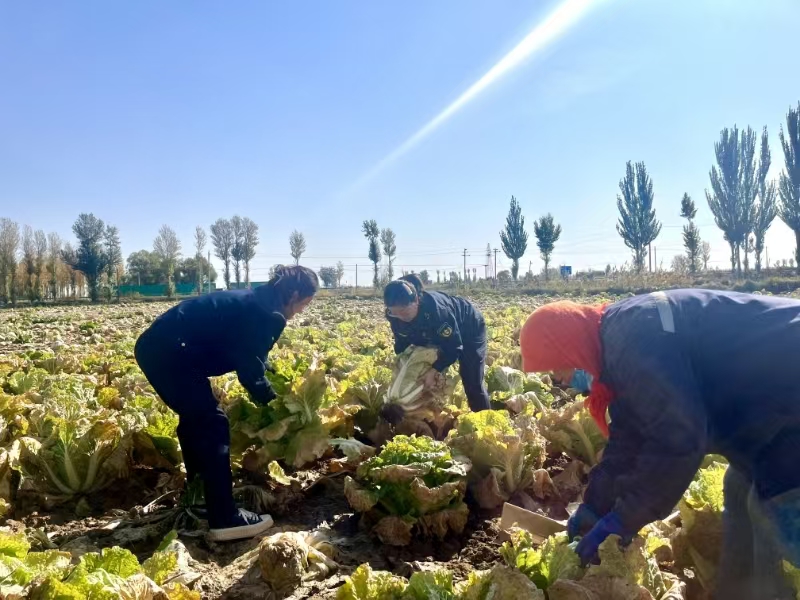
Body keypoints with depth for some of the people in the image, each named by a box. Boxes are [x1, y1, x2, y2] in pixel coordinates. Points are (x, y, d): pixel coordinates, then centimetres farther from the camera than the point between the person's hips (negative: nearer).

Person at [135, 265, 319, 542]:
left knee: (196, 418, 23)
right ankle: (224, 520, -2)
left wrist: (269, 394, 30)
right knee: (213, 426, -7)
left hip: (156, 346, 11)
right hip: (170, 353, -11)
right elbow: (250, 370, -11)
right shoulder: (266, 313, -14)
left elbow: (249, 358, 26)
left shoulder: (254, 301, 17)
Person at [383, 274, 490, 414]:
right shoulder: (395, 315, -25)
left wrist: (434, 371, -40)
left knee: (472, 382, -4)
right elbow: (402, 344, -8)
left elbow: (454, 346, -35)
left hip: (470, 328, -6)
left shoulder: (435, 308, -44)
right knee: (433, 379, 2)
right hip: (438, 334, 6)